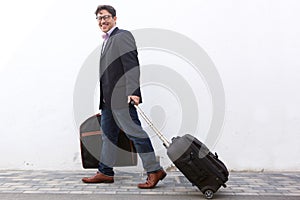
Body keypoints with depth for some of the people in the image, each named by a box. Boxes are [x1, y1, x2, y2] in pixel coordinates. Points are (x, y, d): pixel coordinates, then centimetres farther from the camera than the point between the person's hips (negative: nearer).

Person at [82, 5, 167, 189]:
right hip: (108, 99, 10)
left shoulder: (123, 36, -5)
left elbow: (132, 64, -16)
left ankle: (154, 170, -2)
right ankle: (105, 172, 22)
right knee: (108, 134, 13)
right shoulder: (107, 41, 22)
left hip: (121, 97, -10)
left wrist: (132, 92, -26)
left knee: (134, 132, -8)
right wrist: (103, 99, 18)